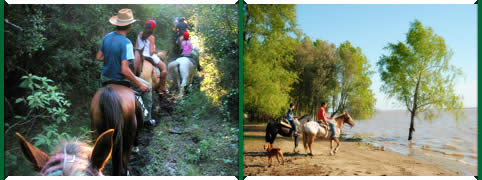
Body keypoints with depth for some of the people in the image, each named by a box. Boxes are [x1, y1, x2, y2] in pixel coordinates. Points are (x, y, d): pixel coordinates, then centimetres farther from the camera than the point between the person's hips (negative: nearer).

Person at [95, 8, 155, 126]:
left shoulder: (107, 37, -3)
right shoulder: (126, 43, -27)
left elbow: (99, 57, 8)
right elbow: (125, 70, -31)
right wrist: (139, 85, -22)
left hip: (105, 78, 7)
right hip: (119, 80, -7)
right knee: (147, 87, 13)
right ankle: (147, 118, 21)